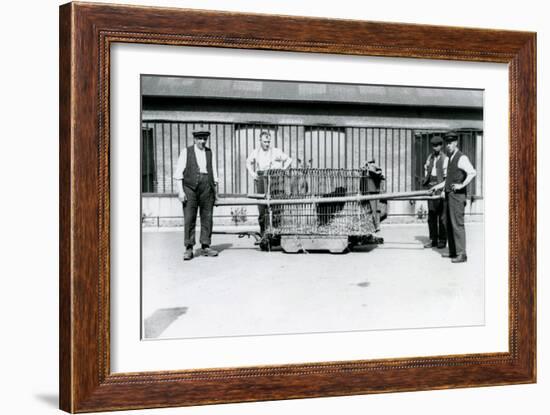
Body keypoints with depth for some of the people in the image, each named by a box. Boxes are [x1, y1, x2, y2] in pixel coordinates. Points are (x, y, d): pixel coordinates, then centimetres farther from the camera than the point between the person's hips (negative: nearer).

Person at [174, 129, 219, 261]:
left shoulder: (210, 153, 14)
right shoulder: (186, 152, 5)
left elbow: (214, 174, 17)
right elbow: (178, 172, 1)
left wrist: (216, 192, 12)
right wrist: (180, 190, -9)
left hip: (207, 188, 3)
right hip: (189, 188, -3)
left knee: (207, 218, 2)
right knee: (189, 218, -5)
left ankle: (205, 247, 9)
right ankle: (189, 249, -1)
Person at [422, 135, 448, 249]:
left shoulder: (445, 158, -5)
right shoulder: (430, 157, 15)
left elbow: (447, 176, -12)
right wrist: (425, 184, 12)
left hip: (440, 187, -6)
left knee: (441, 216, -2)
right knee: (431, 215, 7)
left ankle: (442, 241, 4)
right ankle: (433, 240, 12)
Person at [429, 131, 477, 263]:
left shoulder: (461, 158, -10)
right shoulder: (451, 158, 19)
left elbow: (472, 173, -23)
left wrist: (462, 185, -23)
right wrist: (438, 186, 23)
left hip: (457, 195, -9)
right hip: (448, 195, 9)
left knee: (457, 224, -10)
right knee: (449, 224, 12)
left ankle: (461, 254, -8)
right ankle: (453, 251, 19)